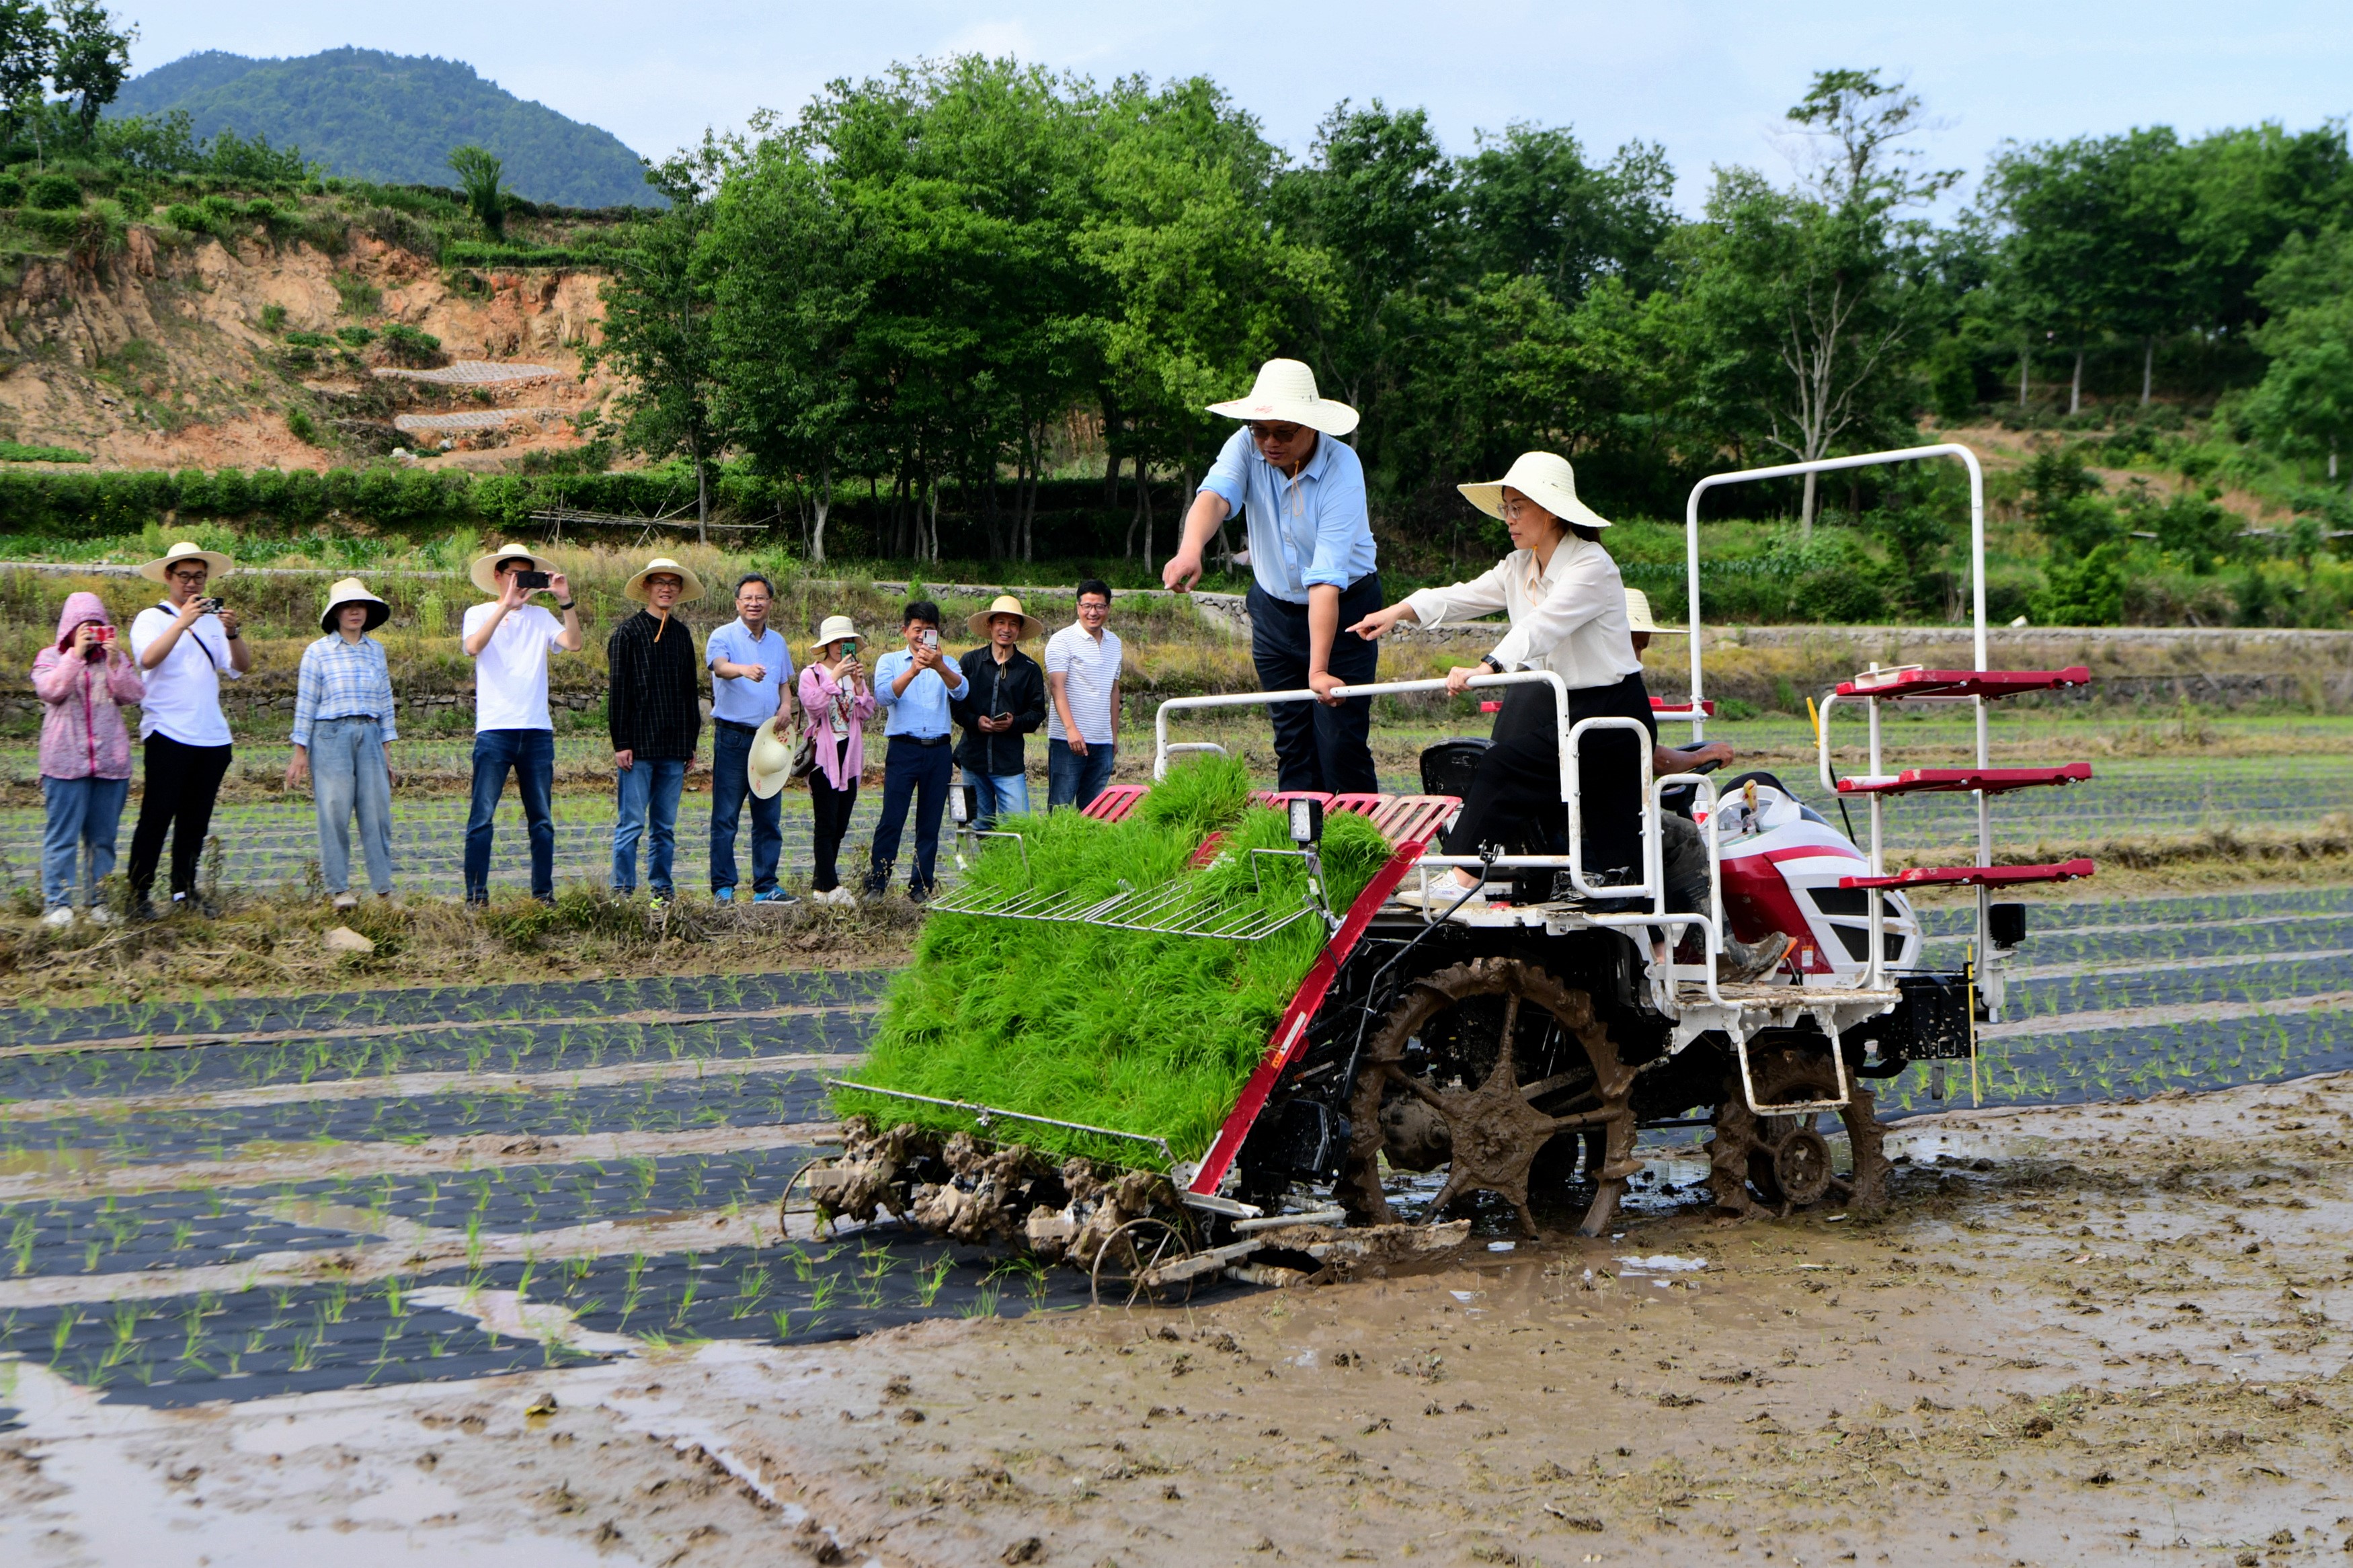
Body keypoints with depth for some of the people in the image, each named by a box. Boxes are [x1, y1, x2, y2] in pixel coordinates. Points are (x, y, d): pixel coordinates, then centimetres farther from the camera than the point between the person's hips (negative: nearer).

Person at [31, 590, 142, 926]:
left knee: (103, 837, 7)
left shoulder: (117, 658, 12)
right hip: (66, 762, -3)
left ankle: (99, 902, 13)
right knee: (62, 835, -4)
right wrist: (76, 653, -18)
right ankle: (57, 903, -2)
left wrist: (115, 661, -15)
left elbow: (133, 695, -2)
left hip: (111, 762, 3)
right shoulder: (50, 658, 5)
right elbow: (50, 691, -14)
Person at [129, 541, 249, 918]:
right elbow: (148, 659, -19)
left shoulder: (213, 620, 15)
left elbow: (242, 667, 3)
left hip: (212, 735, 5)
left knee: (195, 821, 8)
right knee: (157, 816, -7)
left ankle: (184, 894, 14)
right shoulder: (152, 619, 2)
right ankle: (138, 895, -4)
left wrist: (233, 633, -16)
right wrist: (182, 622, -27)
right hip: (168, 733, -5)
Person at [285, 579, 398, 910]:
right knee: (334, 813, -3)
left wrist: (386, 751, 12)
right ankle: (339, 888, 6)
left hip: (369, 736, 3)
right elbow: (306, 704, 1)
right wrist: (300, 755, -2)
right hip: (331, 737, -3)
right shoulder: (318, 652, 0)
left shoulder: (376, 650, 11)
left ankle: (384, 888, 6)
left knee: (377, 812, 0)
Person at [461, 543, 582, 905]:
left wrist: (565, 601, -12)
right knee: (482, 817, -5)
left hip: (537, 730, 3)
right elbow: (474, 646, -16)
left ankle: (544, 893, 12)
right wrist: (506, 606, -20)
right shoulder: (479, 615, 6)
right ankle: (476, 894, -2)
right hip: (495, 729, -3)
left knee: (542, 819, 6)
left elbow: (574, 643, -3)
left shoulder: (540, 617, 13)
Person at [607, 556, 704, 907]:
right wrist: (621, 743, -9)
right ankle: (623, 891, -1)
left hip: (674, 747, 5)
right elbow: (617, 691, -4)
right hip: (639, 746, -5)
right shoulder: (628, 632, -2)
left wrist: (692, 740, 15)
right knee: (631, 823, -5)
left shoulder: (682, 635, 15)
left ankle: (661, 890, 12)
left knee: (665, 826, 8)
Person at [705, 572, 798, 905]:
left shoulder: (778, 642, 14)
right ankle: (723, 887, 1)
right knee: (725, 817, -3)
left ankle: (766, 887, 13)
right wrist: (744, 669, -46)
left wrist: (786, 707, 0)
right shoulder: (724, 636, -4)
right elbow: (719, 666, -24)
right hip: (733, 737, -5)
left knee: (769, 817, 6)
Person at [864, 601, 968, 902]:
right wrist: (913, 670, -26)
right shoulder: (890, 661, 9)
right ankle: (875, 885, -3)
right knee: (892, 820, -8)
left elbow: (961, 690, -9)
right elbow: (884, 695, -10)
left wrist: (939, 667, -28)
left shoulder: (946, 664, 13)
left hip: (939, 751, 2)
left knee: (930, 824, 5)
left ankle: (921, 887, 12)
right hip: (903, 749, -2)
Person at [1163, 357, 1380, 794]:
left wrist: (1318, 669, -36)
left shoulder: (1342, 468, -24)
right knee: (1292, 744, 6)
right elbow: (1215, 496, -34)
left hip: (1344, 608, -4)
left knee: (1342, 745, -10)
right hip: (1274, 608, 4)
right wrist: (1191, 549, -57)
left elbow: (1327, 577, -31)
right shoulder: (1247, 447, -13)